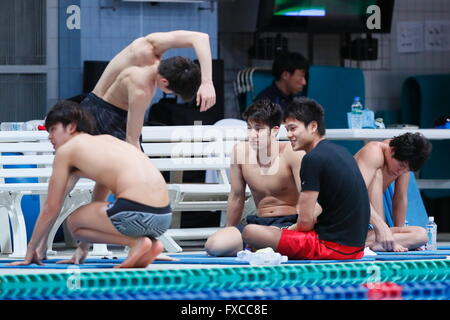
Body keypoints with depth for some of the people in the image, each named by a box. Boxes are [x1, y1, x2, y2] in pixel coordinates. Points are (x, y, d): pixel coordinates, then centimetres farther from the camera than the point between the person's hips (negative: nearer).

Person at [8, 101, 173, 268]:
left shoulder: (66, 150, 8)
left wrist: (31, 250, 22)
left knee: (73, 222, 17)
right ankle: (150, 243, 10)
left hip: (136, 213, -8)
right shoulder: (107, 139, 29)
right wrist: (83, 247, 40)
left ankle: (136, 242, -2)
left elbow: (51, 208, 12)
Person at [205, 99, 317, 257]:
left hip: (289, 223, -5)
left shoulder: (292, 153, -13)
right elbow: (237, 196, 13)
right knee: (213, 245, -21)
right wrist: (229, 232, 18)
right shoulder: (241, 151, 1)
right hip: (259, 222, 5)